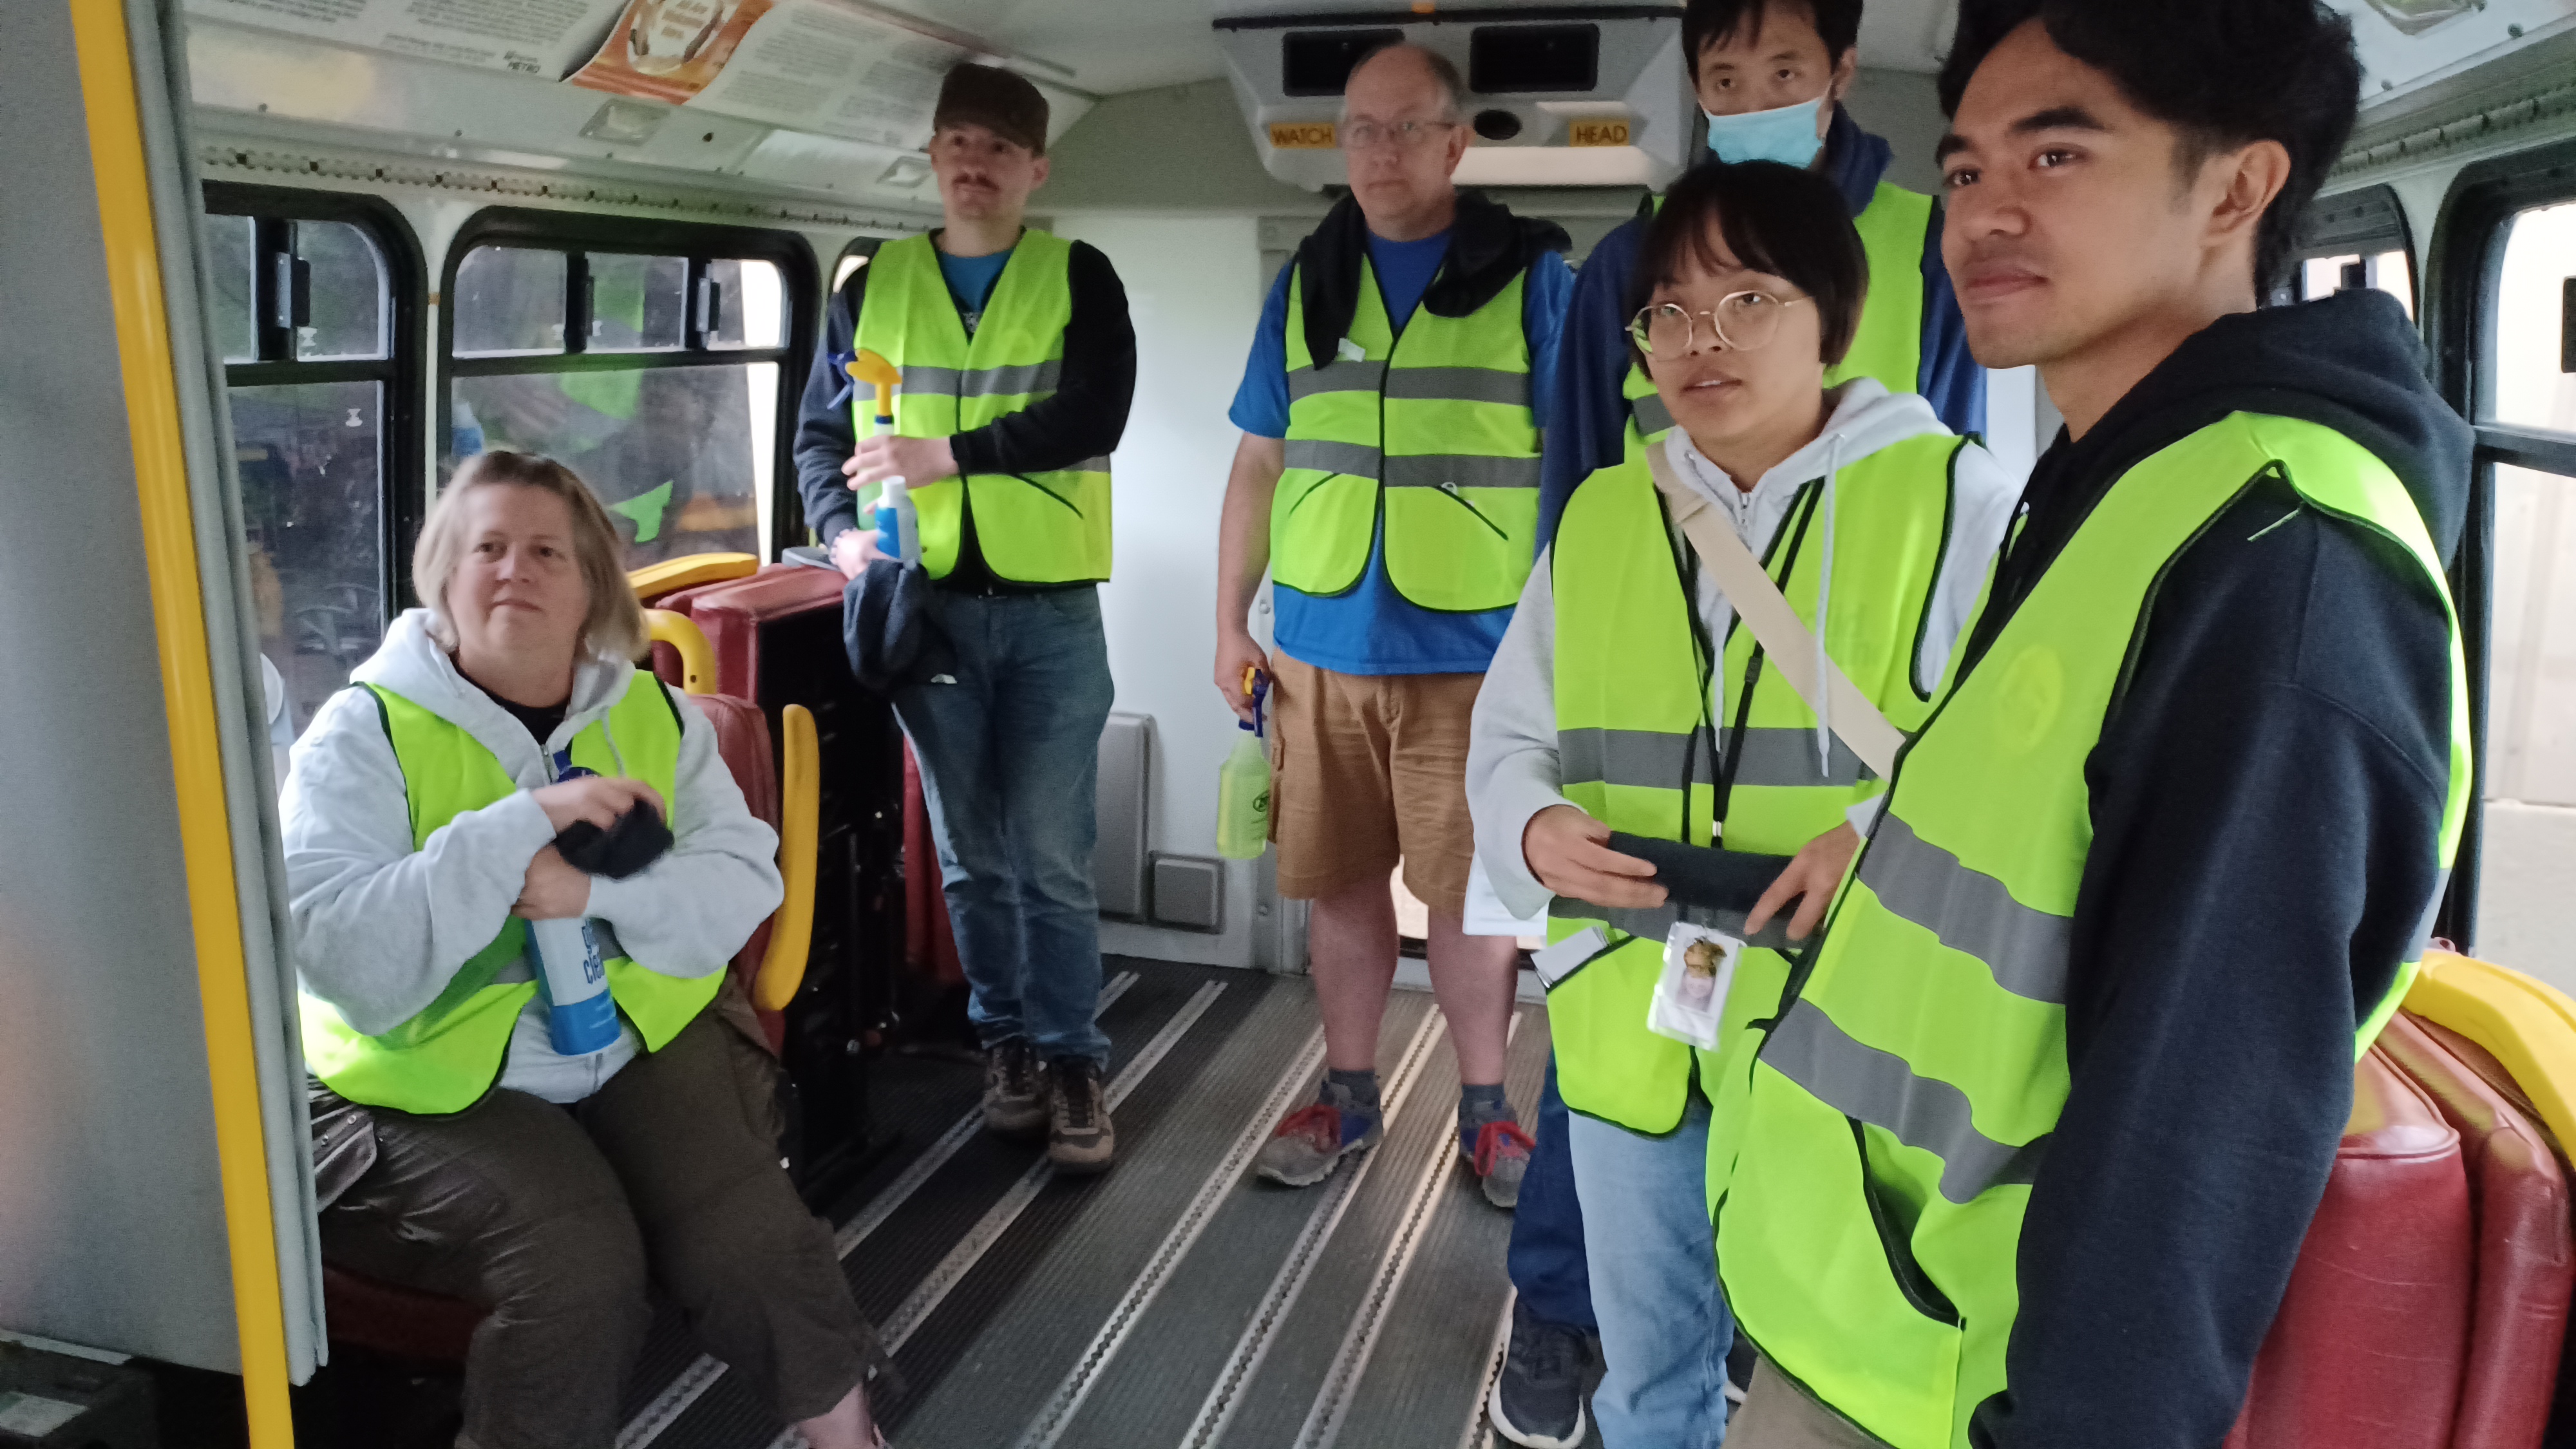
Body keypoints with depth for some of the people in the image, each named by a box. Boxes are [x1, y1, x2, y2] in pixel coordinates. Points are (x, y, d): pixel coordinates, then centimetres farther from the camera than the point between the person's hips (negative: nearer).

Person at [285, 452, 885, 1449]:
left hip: (647, 1033, 3)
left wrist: (596, 890, -24)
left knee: (745, 1247, -16)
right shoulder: (365, 733, -7)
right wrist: (521, 825, -28)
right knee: (576, 1265, -25)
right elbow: (342, 961, -20)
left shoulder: (652, 715, 5)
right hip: (437, 1081, -2)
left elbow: (742, 886, -7)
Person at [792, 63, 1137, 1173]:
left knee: (1051, 855, 1)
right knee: (970, 854, 10)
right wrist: (842, 531, -7)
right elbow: (821, 435, 12)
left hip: (1050, 607, -2)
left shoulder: (1080, 279, 3)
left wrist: (947, 453, -20)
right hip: (927, 606, 2)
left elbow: (1092, 418, -12)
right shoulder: (872, 287, 10)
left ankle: (1070, 1060, 14)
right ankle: (1006, 1040, 25)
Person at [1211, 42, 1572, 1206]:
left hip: (1475, 654, -3)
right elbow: (1259, 463, 14)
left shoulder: (1533, 276, 1)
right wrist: (1230, 621, 9)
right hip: (1320, 650, 3)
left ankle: (1484, 1107, 23)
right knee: (1339, 883, 10)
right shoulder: (1305, 283, 11)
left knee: (1470, 891, 4)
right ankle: (1347, 1094, 28)